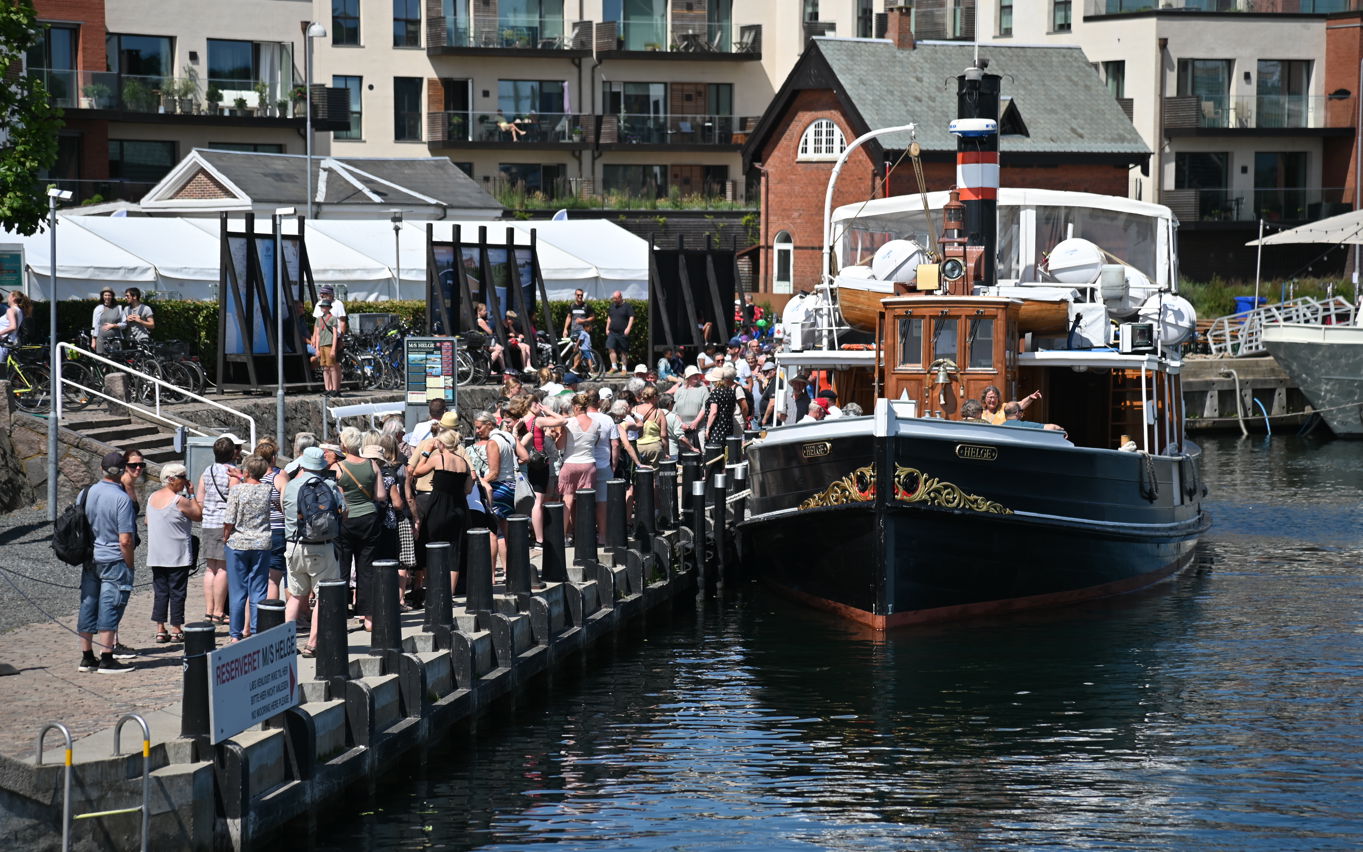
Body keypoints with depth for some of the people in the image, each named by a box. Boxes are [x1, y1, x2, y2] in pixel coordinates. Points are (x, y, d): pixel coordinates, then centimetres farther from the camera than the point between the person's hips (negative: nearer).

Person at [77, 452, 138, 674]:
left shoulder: (88, 493, 2)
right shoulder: (122, 499, -16)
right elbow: (125, 540, -18)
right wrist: (130, 565, -5)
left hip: (89, 560, 6)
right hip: (113, 561, -6)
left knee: (88, 606, 11)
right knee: (109, 608, -1)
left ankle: (87, 657, 18)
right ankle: (106, 660, 1)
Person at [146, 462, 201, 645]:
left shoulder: (152, 497, 6)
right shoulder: (179, 500, -16)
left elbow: (147, 521, 18)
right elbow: (198, 515, -6)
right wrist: (191, 494, 0)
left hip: (156, 555, 6)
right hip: (178, 556, -6)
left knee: (160, 592, 9)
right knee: (177, 593, 3)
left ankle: (160, 630, 7)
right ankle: (176, 630, 7)